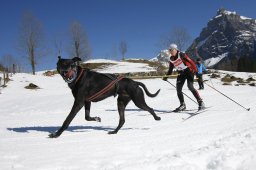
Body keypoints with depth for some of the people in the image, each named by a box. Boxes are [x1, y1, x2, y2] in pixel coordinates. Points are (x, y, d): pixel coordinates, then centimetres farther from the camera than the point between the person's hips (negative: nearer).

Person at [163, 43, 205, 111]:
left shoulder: (181, 55, -14)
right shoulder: (171, 59, 6)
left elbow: (190, 61, -18)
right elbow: (170, 69, 16)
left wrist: (195, 69, -28)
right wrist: (166, 76, 5)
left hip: (188, 71, -7)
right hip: (181, 73, 7)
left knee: (190, 87, -20)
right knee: (178, 88, -2)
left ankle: (200, 102, -13)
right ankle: (182, 105, 10)